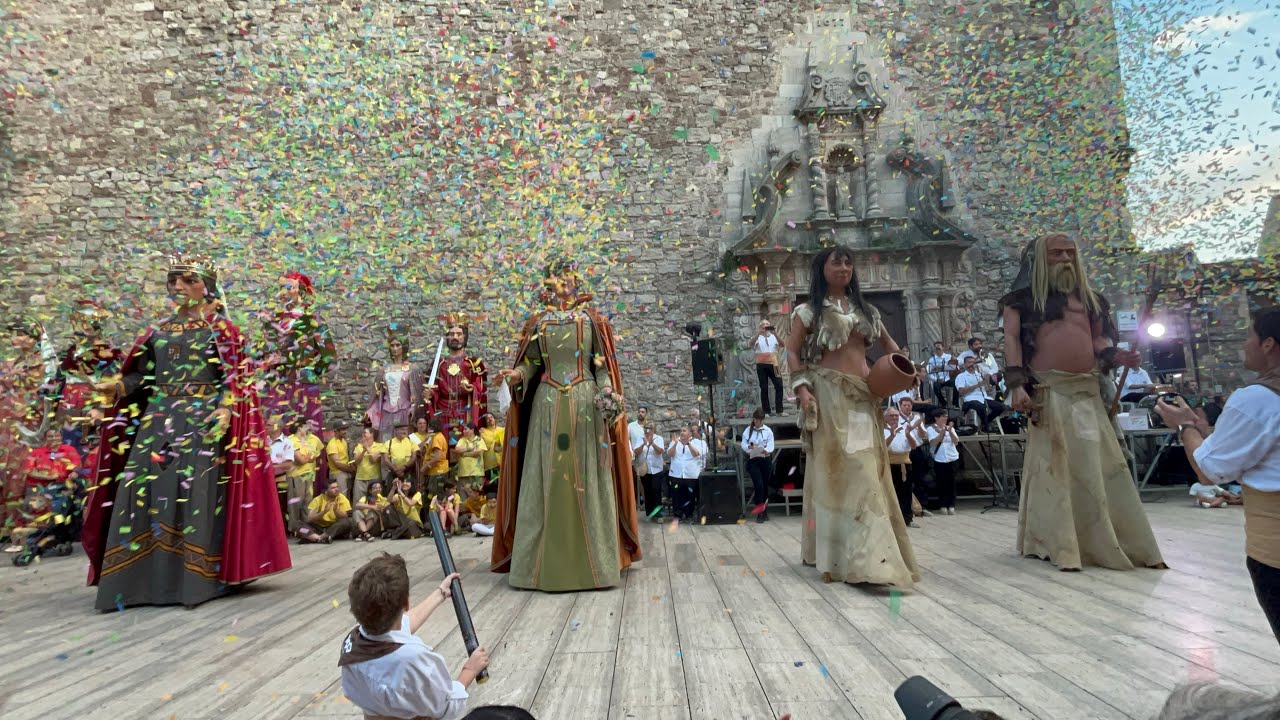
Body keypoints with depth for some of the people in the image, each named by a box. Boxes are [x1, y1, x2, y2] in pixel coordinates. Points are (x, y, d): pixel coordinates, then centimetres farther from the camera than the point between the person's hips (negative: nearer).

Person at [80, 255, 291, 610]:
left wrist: (225, 410, -20)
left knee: (195, 493, -9)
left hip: (203, 420, -5)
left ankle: (192, 581, -5)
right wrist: (117, 386, -6)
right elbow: (143, 375, 14)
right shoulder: (159, 331, 17)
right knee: (145, 491, -1)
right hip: (157, 419, 5)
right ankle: (139, 581, 5)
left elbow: (234, 379, -5)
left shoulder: (222, 330, 3)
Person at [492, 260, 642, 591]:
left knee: (586, 477, 0)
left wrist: (608, 391, -14)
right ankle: (546, 561, 9)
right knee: (545, 478, 1)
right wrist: (518, 375, -14)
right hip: (548, 405, 2)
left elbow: (603, 365, 2)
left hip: (586, 404, -1)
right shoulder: (538, 323, 12)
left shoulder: (593, 321, 7)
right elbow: (531, 363, 7)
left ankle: (590, 558, 8)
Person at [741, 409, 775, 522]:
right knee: (758, 484, -17)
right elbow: (743, 444, -3)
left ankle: (763, 512, 21)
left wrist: (766, 450, -27)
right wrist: (749, 447, -25)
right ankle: (761, 512, -7)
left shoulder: (768, 431, 2)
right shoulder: (748, 430, 3)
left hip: (766, 460, 1)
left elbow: (771, 445, -5)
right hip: (753, 460, -1)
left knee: (765, 485, 8)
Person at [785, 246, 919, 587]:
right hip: (829, 394, -5)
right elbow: (792, 352, -2)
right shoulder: (808, 311, 2)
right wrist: (802, 388, -15)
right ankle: (839, 553, -8)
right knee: (838, 469, -9)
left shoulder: (865, 309, 18)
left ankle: (869, 554, 15)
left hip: (863, 396, 5)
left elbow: (889, 344, 25)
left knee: (866, 471, 5)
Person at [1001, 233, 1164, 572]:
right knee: (1054, 467, -5)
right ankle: (1062, 545, 0)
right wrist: (1017, 385, -16)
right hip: (1049, 392, -5)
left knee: (1102, 467, 5)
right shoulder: (1024, 298, 4)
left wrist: (1114, 355, -1)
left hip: (1088, 392, 5)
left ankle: (1132, 544, 13)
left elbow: (1097, 338, 23)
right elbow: (1011, 338, -5)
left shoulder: (1088, 297, 21)